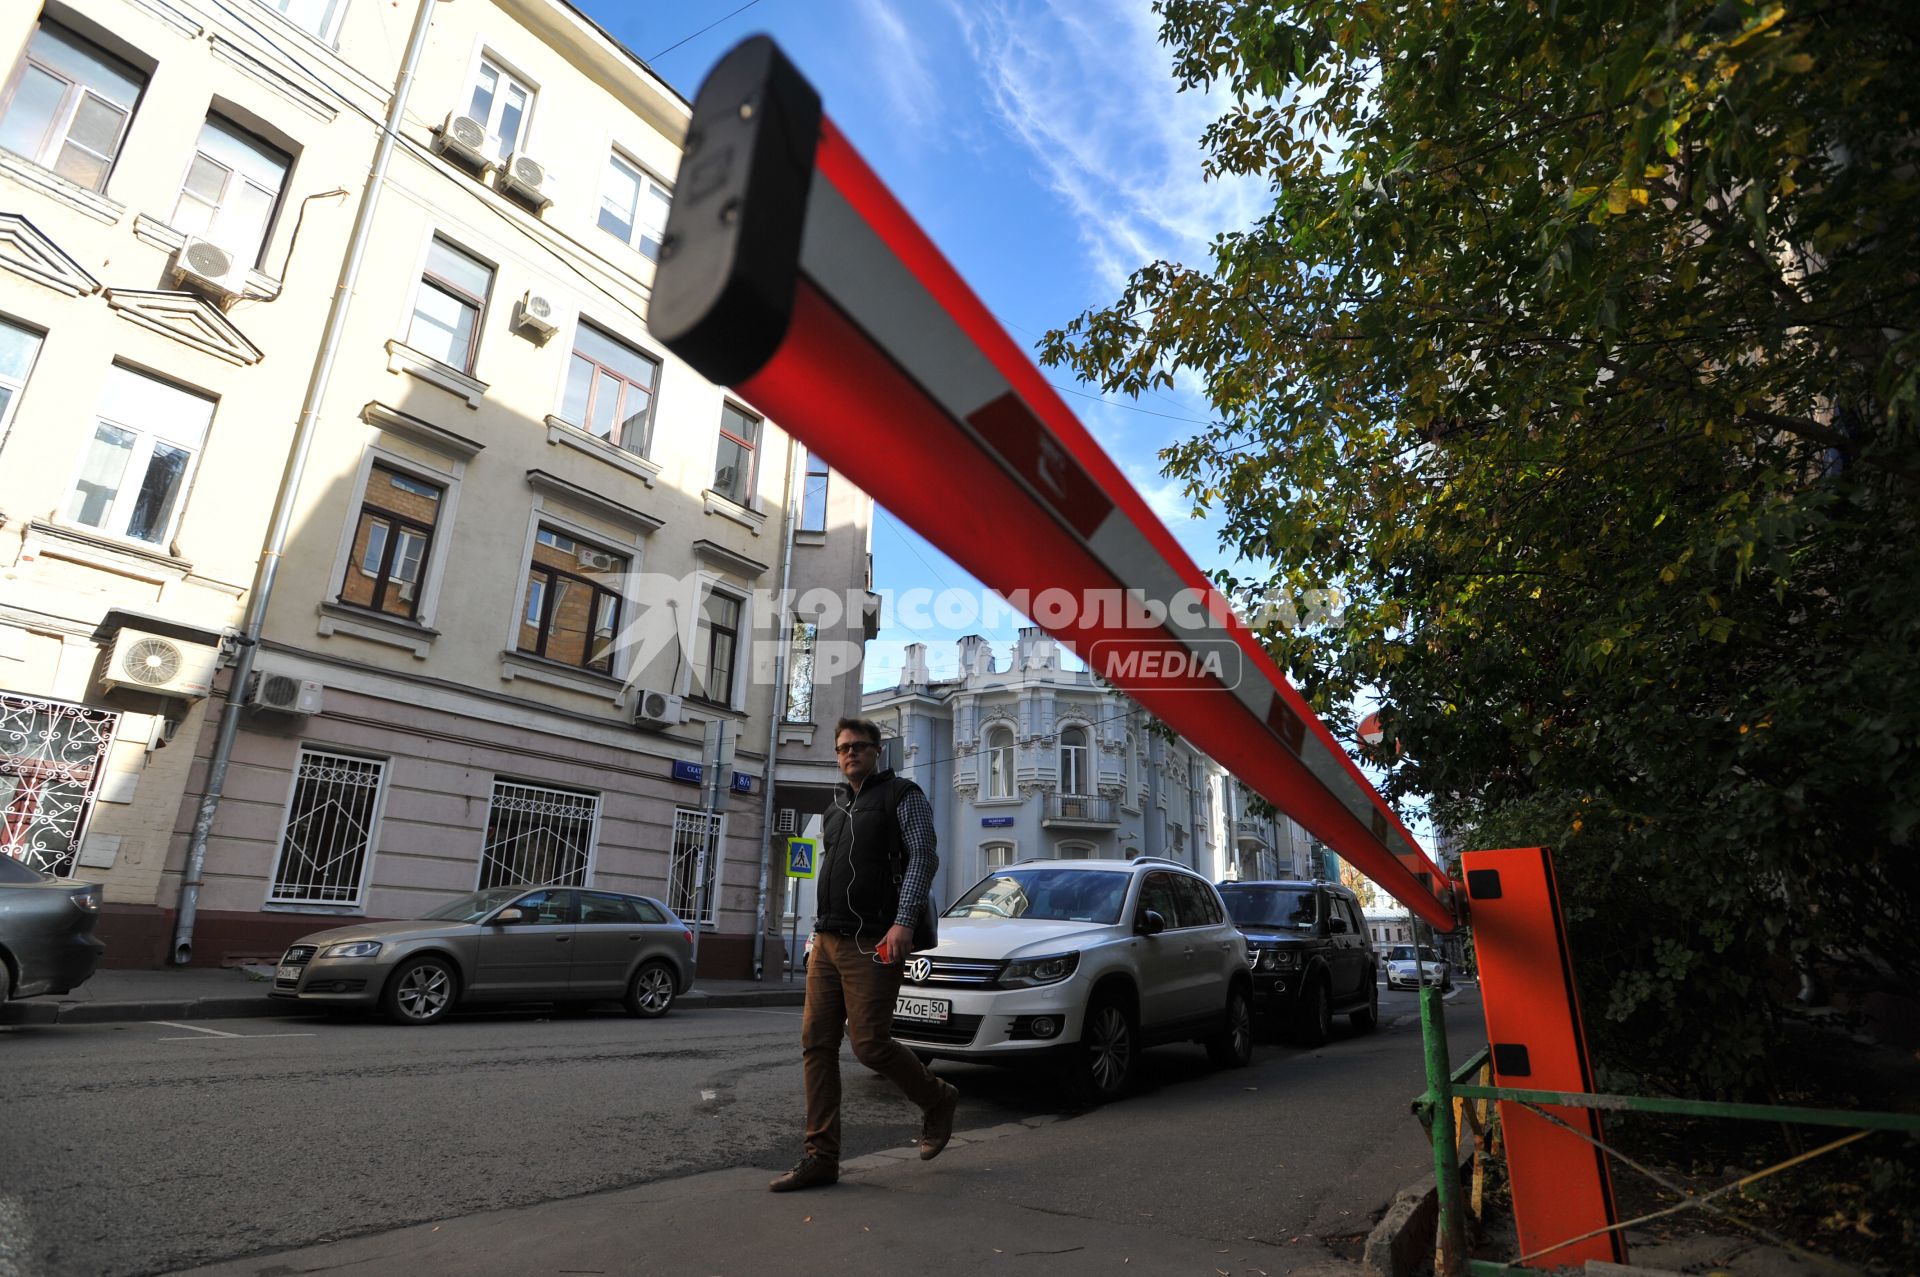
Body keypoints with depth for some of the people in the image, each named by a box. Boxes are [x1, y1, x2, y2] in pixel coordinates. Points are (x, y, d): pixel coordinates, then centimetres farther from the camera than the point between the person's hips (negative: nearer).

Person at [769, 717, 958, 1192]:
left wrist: (903, 921, -21)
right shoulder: (835, 810, 20)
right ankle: (821, 1157, 12)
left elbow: (923, 857, -11)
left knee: (870, 1044, -8)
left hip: (872, 943, -7)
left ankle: (938, 1100, 18)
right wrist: (820, 930, 18)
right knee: (816, 1045, 3)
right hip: (827, 943, 7)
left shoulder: (901, 795, -1)